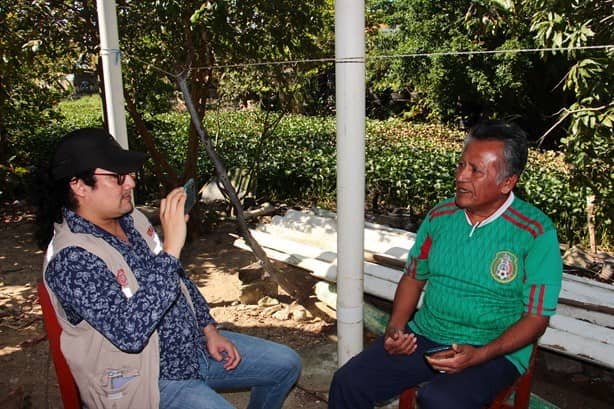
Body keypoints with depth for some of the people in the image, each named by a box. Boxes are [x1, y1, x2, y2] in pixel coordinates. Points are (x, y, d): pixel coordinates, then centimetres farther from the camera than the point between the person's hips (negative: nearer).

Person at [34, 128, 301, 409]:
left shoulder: (130, 218, 2)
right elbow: (129, 332, -36)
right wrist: (170, 249, -37)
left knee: (286, 364, 10)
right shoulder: (71, 258, -25)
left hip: (195, 346, 8)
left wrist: (209, 328, 7)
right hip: (148, 380, -8)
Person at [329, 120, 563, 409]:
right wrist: (396, 328, -3)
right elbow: (413, 277, 13)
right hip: (424, 335, 4)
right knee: (347, 383, -12)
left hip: (494, 351, -4)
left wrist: (479, 355, -22)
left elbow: (536, 317, -10)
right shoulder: (440, 216, 3)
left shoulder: (536, 233, -11)